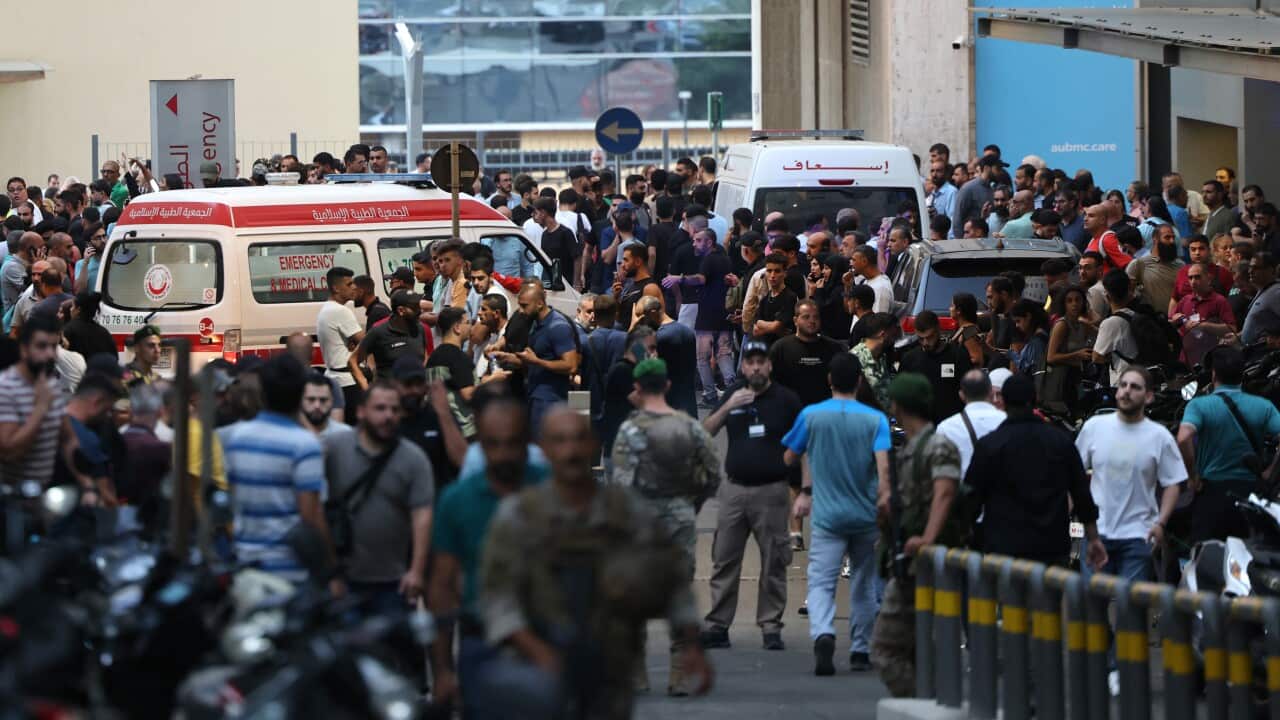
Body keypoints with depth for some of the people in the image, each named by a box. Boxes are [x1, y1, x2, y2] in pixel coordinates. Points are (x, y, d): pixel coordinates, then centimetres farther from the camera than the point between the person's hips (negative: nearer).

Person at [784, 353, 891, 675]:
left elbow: (789, 458, 9)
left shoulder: (811, 416, -2)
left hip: (827, 515, -1)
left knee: (821, 582, -7)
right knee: (864, 585, 16)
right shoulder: (875, 420, -4)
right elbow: (883, 466, -16)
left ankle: (823, 634, -34)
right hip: (866, 516, 1)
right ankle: (860, 651, 22)